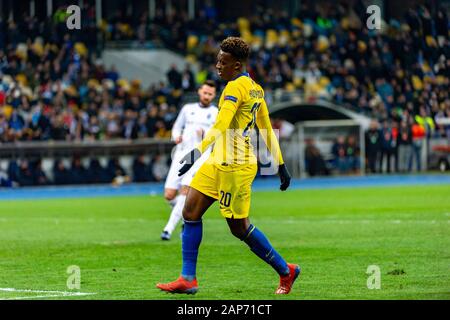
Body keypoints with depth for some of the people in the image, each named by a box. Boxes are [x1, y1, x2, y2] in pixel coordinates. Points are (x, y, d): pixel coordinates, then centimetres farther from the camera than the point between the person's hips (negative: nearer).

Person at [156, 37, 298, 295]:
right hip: (219, 162, 10)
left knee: (239, 227, 0)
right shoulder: (255, 89, 14)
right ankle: (188, 279, 3)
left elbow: (221, 125, -27)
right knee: (191, 212, 3)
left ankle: (286, 271, 14)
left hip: (236, 166, -10)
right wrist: (280, 165, 24)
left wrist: (198, 151, -33)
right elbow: (268, 130, 19)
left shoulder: (236, 87, -15)